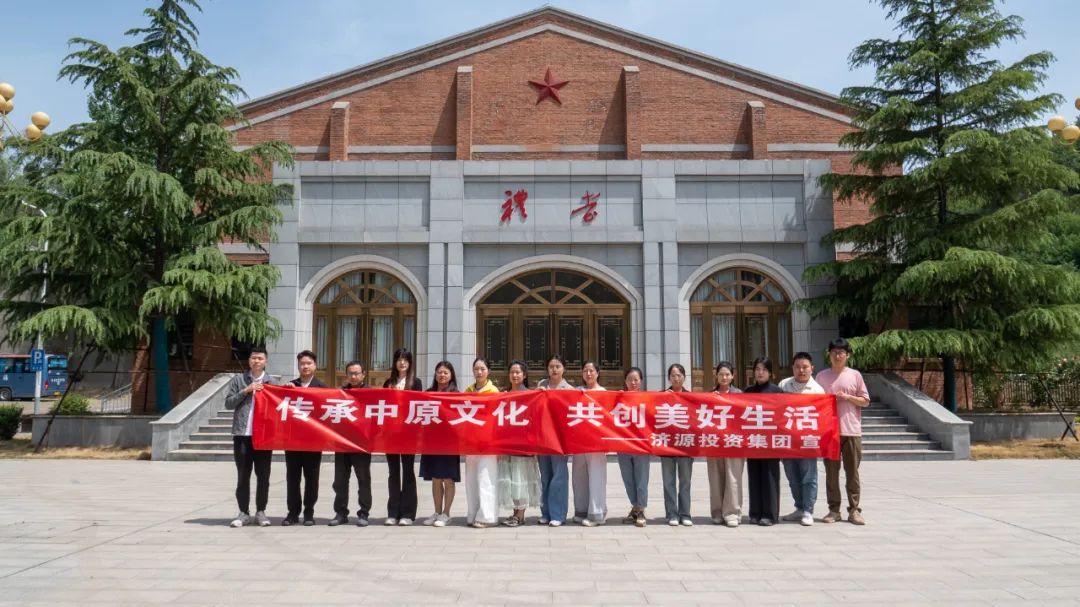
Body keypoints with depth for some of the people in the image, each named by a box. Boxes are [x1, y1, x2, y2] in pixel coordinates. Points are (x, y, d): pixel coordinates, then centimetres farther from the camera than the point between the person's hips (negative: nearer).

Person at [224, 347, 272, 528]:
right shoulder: (238, 380, 6)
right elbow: (228, 403, 2)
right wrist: (246, 391, -9)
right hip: (242, 434, 0)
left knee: (263, 476, 5)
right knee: (243, 476, 5)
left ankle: (261, 512, 15)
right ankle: (244, 513, 12)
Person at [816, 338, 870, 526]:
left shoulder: (855, 375, 4)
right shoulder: (822, 376, 7)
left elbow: (865, 401, 5)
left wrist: (847, 397, -9)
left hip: (851, 431, -1)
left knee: (852, 472, 4)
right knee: (831, 472, 5)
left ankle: (854, 510, 11)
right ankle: (834, 510, 12)